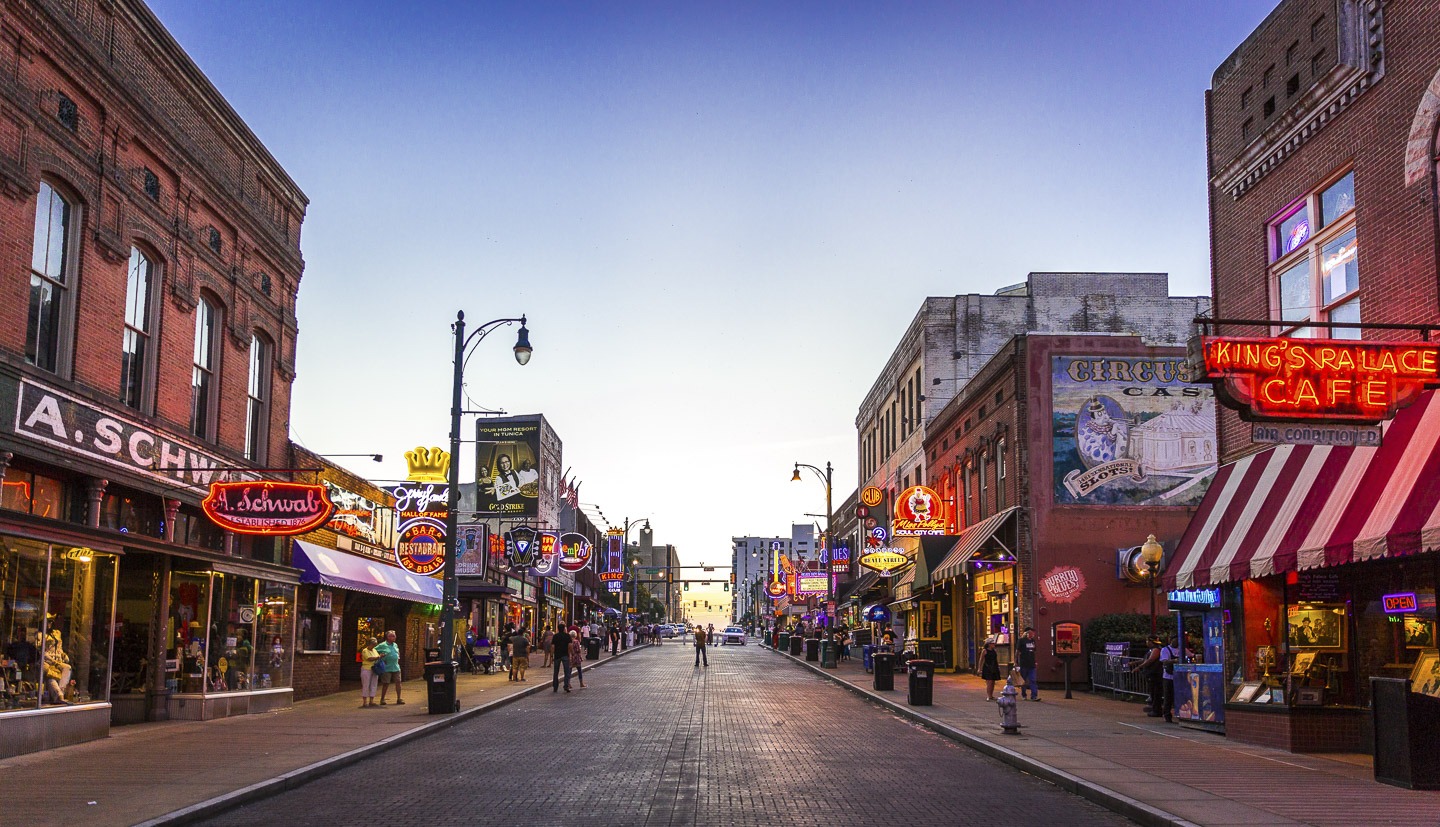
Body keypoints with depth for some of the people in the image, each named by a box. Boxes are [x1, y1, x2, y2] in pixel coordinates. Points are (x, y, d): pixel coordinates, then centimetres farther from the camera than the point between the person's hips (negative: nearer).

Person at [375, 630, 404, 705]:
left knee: (398, 682, 2)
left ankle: (398, 699, 10)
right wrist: (379, 656, -11)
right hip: (387, 668, -5)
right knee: (386, 684, 0)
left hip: (396, 668, 5)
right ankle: (382, 699, 12)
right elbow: (374, 651, -2)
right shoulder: (382, 645, -6)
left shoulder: (395, 645, 12)